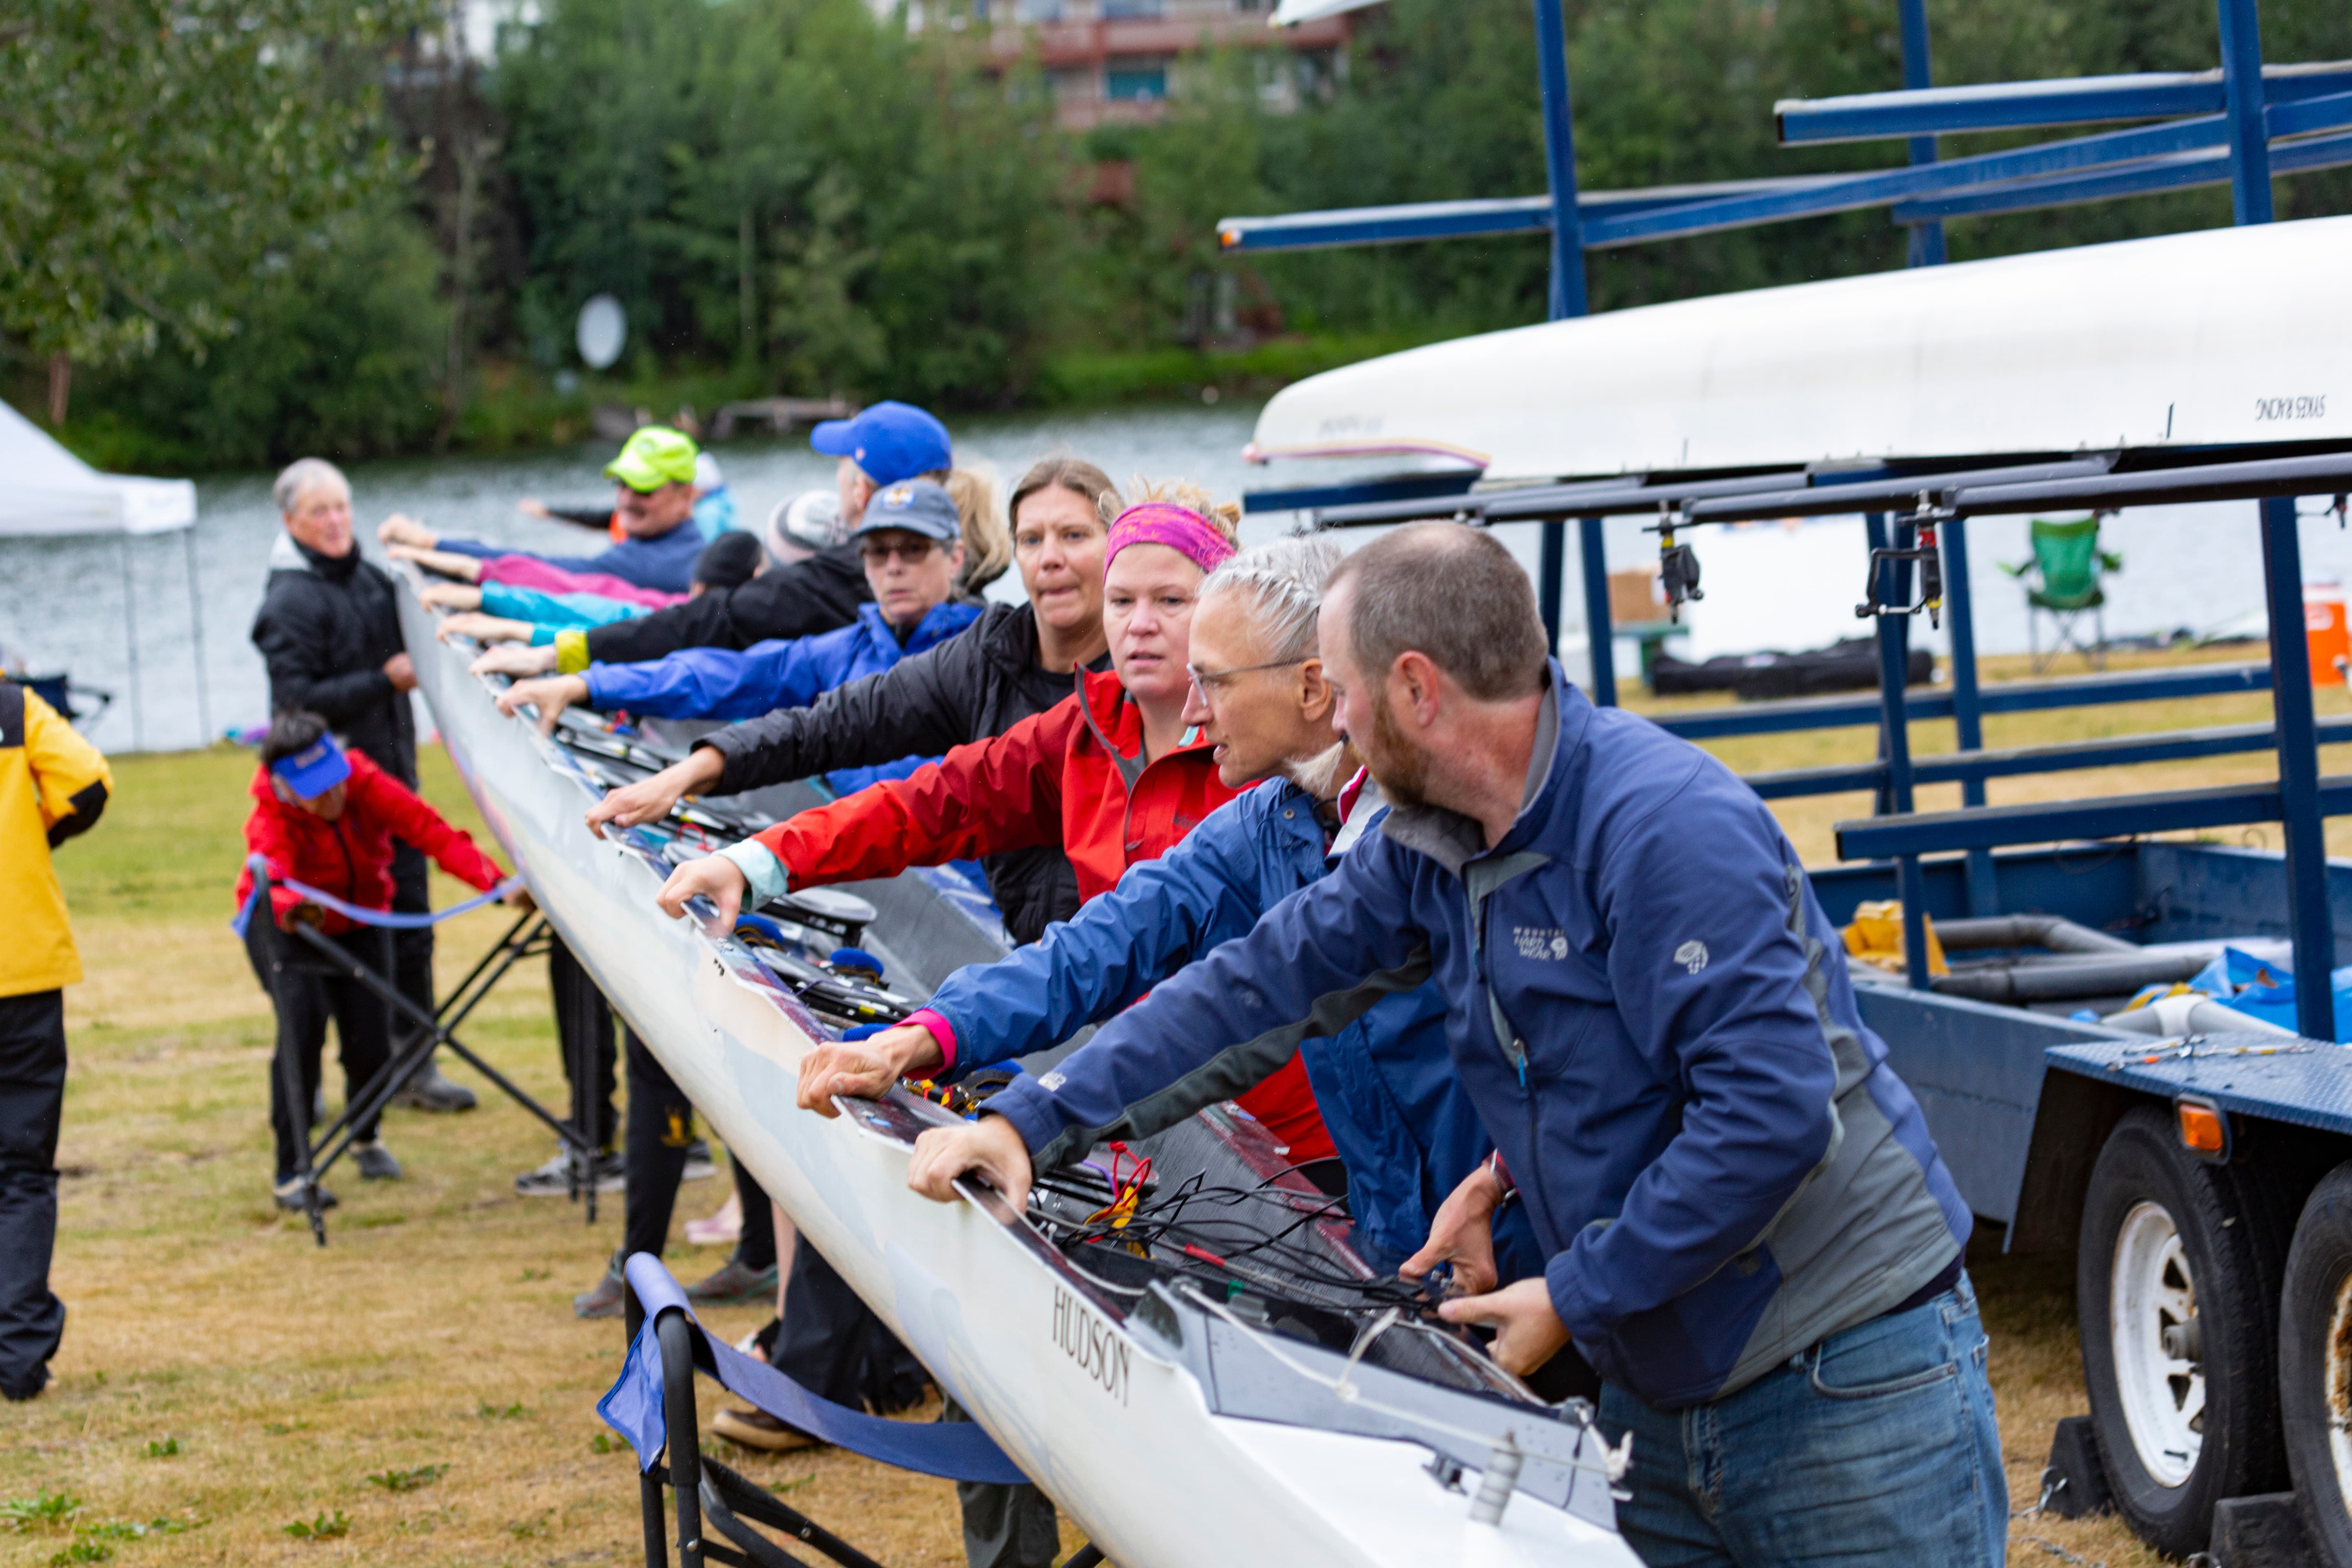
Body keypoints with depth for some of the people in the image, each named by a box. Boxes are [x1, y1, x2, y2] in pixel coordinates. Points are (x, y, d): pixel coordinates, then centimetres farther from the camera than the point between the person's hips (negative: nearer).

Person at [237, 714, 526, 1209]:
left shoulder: (366, 785, -25)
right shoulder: (271, 820, -30)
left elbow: (433, 833, -34)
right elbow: (274, 877, -50)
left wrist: (495, 881, -48)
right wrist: (291, 906, -75)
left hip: (358, 925, 3)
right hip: (285, 928, -3)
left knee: (371, 1042, -8)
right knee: (302, 1026, -25)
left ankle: (366, 1138, 26)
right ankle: (290, 1172, -17)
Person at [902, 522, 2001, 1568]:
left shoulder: (1671, 825, -22)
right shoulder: (1426, 845, 6)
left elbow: (1772, 1113, -27)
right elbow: (1260, 982, 12)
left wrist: (1576, 1296, -18)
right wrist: (1027, 1120, 8)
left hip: (1850, 1388, -8)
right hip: (1658, 1397, 8)